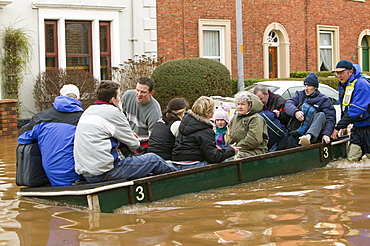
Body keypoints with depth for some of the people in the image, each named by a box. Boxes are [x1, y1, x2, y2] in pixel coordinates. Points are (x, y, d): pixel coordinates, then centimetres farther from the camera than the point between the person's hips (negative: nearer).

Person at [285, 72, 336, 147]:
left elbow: (330, 118, -7)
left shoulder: (323, 100, 4)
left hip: (314, 132, -3)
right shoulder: (300, 94, 16)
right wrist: (295, 112, -24)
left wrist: (326, 134, -23)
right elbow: (288, 104, -2)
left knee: (321, 115, -25)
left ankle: (309, 136, -53)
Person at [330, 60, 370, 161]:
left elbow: (355, 110, -25)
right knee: (352, 159, 1)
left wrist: (337, 128, -23)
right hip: (357, 128, 7)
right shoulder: (342, 86, 8)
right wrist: (344, 126, 9)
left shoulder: (361, 84, -19)